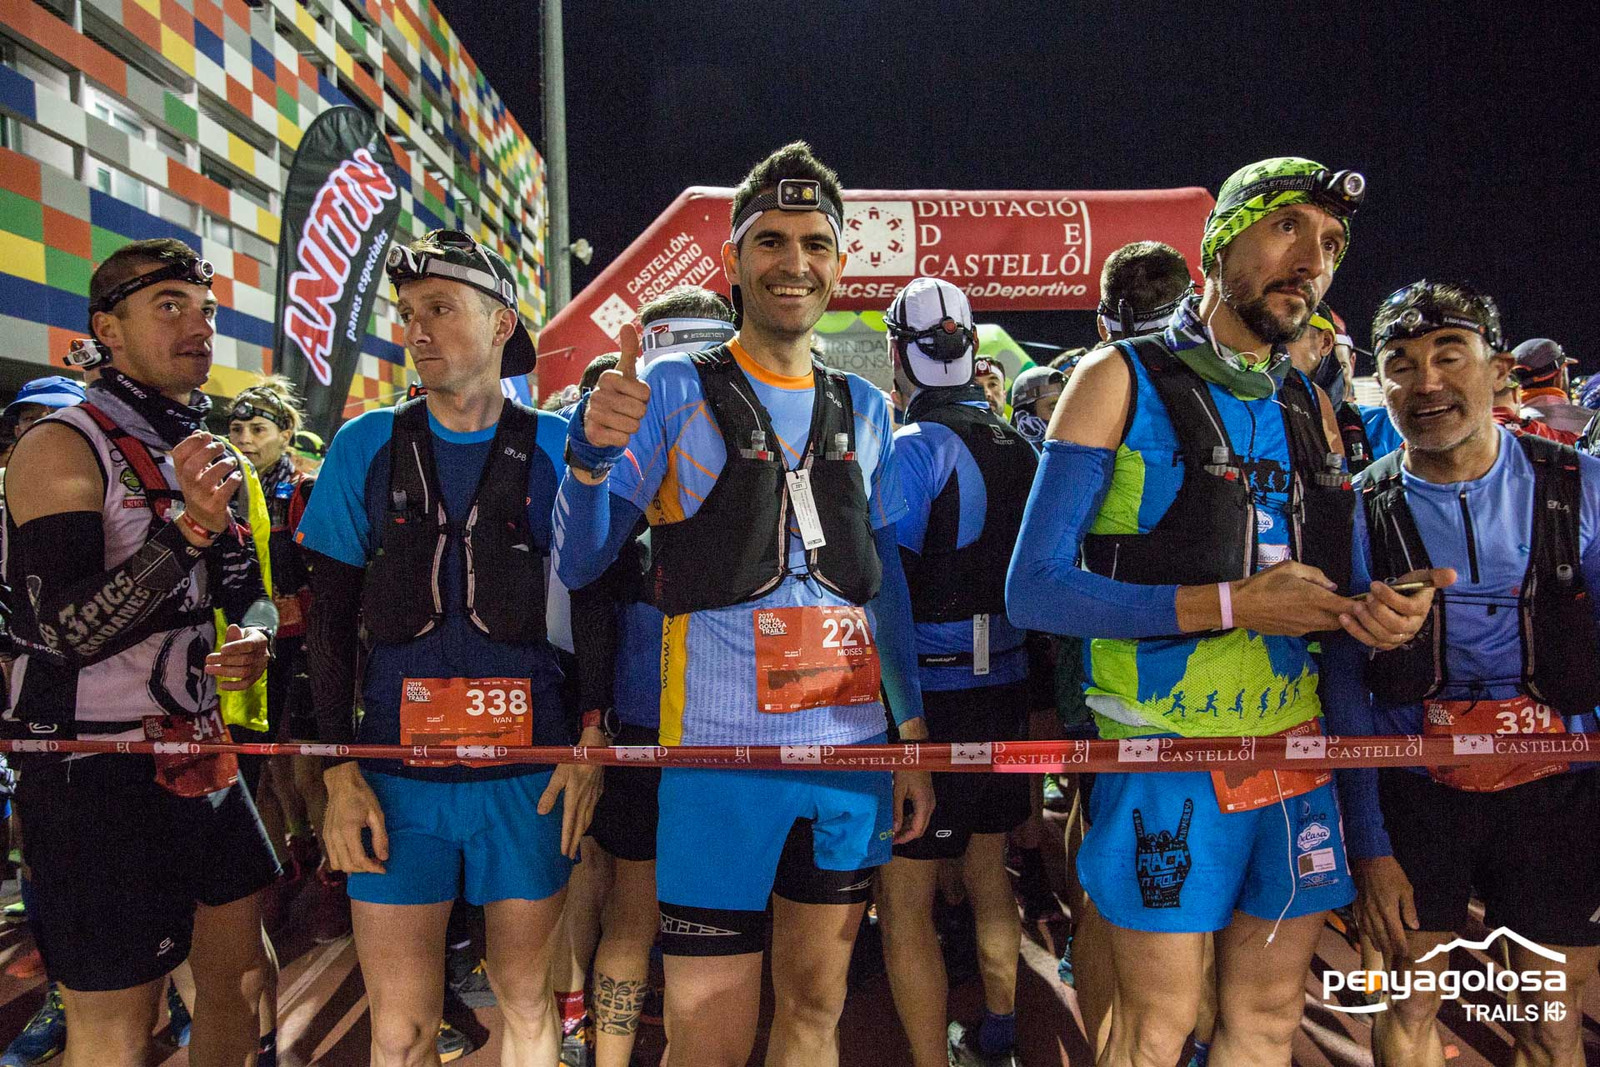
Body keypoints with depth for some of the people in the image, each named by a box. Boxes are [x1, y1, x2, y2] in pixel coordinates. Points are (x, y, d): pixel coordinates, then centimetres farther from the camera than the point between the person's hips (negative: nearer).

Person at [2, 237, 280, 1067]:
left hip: (200, 760, 7)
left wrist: (253, 636, -5)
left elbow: (248, 587, 18)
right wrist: (187, 527, -30)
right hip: (97, 774, -7)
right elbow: (70, 632, -20)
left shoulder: (211, 455, 12)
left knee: (243, 981, 17)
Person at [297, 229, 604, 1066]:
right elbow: (331, 617, 4)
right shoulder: (367, 446, 4)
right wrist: (339, 770, -2)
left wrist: (590, 740, -6)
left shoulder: (554, 449, 1)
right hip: (396, 771, 1)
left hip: (529, 772, 0)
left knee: (527, 998, 14)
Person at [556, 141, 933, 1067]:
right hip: (721, 749, -4)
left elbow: (889, 582, 14)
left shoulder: (864, 409, 11)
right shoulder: (674, 392, -1)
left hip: (855, 748, 4)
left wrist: (916, 734, 11)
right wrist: (592, 453, -23)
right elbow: (581, 566, -4)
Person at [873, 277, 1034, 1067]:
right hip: (1010, 688, 8)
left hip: (935, 700, -8)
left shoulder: (914, 448, -15)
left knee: (903, 902, 3)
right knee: (989, 872, 22)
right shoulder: (1017, 444, 6)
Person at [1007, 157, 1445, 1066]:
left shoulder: (1312, 410, 12)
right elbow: (1036, 589, -14)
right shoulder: (1122, 380, -7)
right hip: (1166, 750, -5)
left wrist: (1385, 615, -5)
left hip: (1294, 749, 6)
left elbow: (1332, 589, 19)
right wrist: (1228, 605, -19)